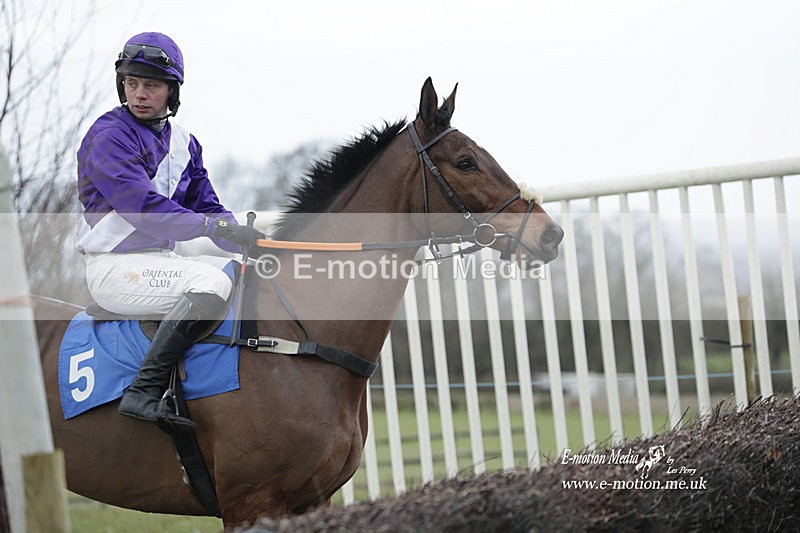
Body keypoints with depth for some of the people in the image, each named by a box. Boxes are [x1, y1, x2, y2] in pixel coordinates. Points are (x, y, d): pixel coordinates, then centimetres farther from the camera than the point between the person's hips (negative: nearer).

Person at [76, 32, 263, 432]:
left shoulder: (183, 143, 13)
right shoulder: (108, 136, -12)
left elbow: (207, 207, 12)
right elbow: (141, 206, -24)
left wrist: (252, 241, -8)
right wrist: (211, 225, -33)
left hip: (162, 260, 9)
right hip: (115, 266, -9)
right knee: (212, 282, -30)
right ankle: (143, 391, -32)